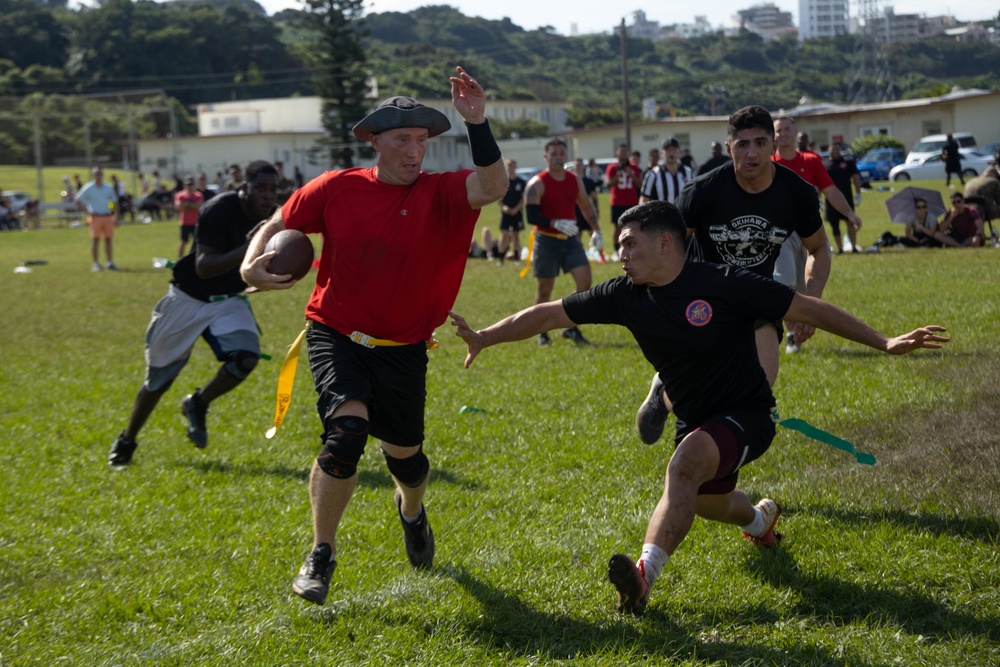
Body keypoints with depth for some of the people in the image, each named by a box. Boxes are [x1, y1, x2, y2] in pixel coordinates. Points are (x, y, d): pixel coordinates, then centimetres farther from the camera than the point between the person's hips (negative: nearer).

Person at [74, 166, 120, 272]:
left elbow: (115, 202, 18)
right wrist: (87, 211, -7)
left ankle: (110, 263, 10)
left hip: (108, 217, 4)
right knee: (95, 240, -4)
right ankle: (95, 263, 0)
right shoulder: (88, 188, -1)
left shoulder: (108, 188, 11)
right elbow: (77, 200, 1)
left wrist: (116, 217, 11)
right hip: (95, 217, -4)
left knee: (109, 239, 4)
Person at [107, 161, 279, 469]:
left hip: (228, 301, 5)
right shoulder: (219, 211, -25)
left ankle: (197, 405, 4)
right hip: (188, 301, -5)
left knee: (246, 356, -23)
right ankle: (126, 441, 29)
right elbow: (204, 267, -33)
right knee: (159, 379, 6)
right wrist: (248, 250, -43)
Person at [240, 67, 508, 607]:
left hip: (402, 349, 2)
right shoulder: (338, 188, -4)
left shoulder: (439, 194, -7)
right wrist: (252, 264, -9)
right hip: (335, 336, -2)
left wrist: (477, 125, -37)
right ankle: (321, 555, -11)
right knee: (347, 427, -25)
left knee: (404, 454, 13)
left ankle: (411, 512, 54)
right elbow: (278, 224, 9)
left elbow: (493, 187, -27)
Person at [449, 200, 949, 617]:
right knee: (707, 501, 25)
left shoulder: (725, 285, -22)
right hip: (696, 423, 7)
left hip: (747, 416, -7)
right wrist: (485, 337, -8)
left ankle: (645, 575, -40)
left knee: (686, 464, -33)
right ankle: (760, 516, 62)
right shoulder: (626, 297, -7)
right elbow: (551, 313, -1)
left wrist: (884, 344, -20)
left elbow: (808, 309, -18)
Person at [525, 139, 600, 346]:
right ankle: (542, 333, 18)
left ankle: (571, 328, 4)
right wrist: (556, 223, -31)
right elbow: (532, 216, -18)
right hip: (547, 241, -5)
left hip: (570, 239, 5)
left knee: (585, 280, -8)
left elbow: (586, 207, 18)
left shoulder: (575, 180, 7)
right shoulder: (537, 183, -10)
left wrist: (595, 230, 6)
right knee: (545, 288, 2)